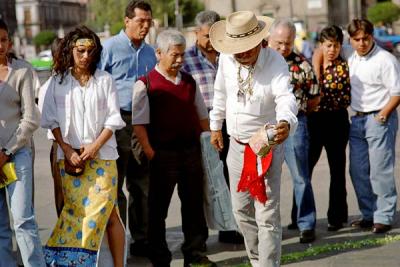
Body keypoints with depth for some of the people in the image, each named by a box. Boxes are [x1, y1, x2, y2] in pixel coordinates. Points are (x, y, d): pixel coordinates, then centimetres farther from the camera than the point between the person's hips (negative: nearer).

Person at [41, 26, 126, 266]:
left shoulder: (105, 80, 5)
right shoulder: (58, 82, 6)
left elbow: (113, 119, 2)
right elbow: (52, 120, 5)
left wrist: (94, 147, -9)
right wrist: (67, 149, -6)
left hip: (102, 155, -1)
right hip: (70, 156, 1)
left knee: (108, 212, -3)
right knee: (76, 209, -1)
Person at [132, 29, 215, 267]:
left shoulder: (190, 82, 12)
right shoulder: (146, 85, -5)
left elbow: (202, 116, 20)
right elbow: (139, 123, -8)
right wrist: (149, 152, -14)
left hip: (192, 149, 5)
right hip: (163, 153, -5)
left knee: (194, 203, 11)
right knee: (158, 207, 3)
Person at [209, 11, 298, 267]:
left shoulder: (276, 62, -21)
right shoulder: (226, 59, -5)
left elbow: (286, 97, -38)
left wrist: (286, 122, -58)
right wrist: (216, 126, 20)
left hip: (267, 146, -6)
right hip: (236, 145, 6)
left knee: (267, 215, -6)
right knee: (242, 211, 17)